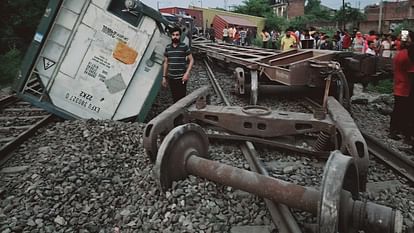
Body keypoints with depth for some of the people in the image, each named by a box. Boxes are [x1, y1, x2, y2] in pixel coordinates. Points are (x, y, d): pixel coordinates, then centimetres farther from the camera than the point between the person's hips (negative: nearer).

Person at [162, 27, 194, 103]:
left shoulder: (184, 46, -3)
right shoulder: (167, 48, 8)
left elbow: (191, 60, -2)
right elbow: (166, 63, 14)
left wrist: (187, 73, -13)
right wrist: (164, 77, 11)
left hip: (181, 78, -4)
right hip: (171, 78, 4)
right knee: (174, 99, 11)